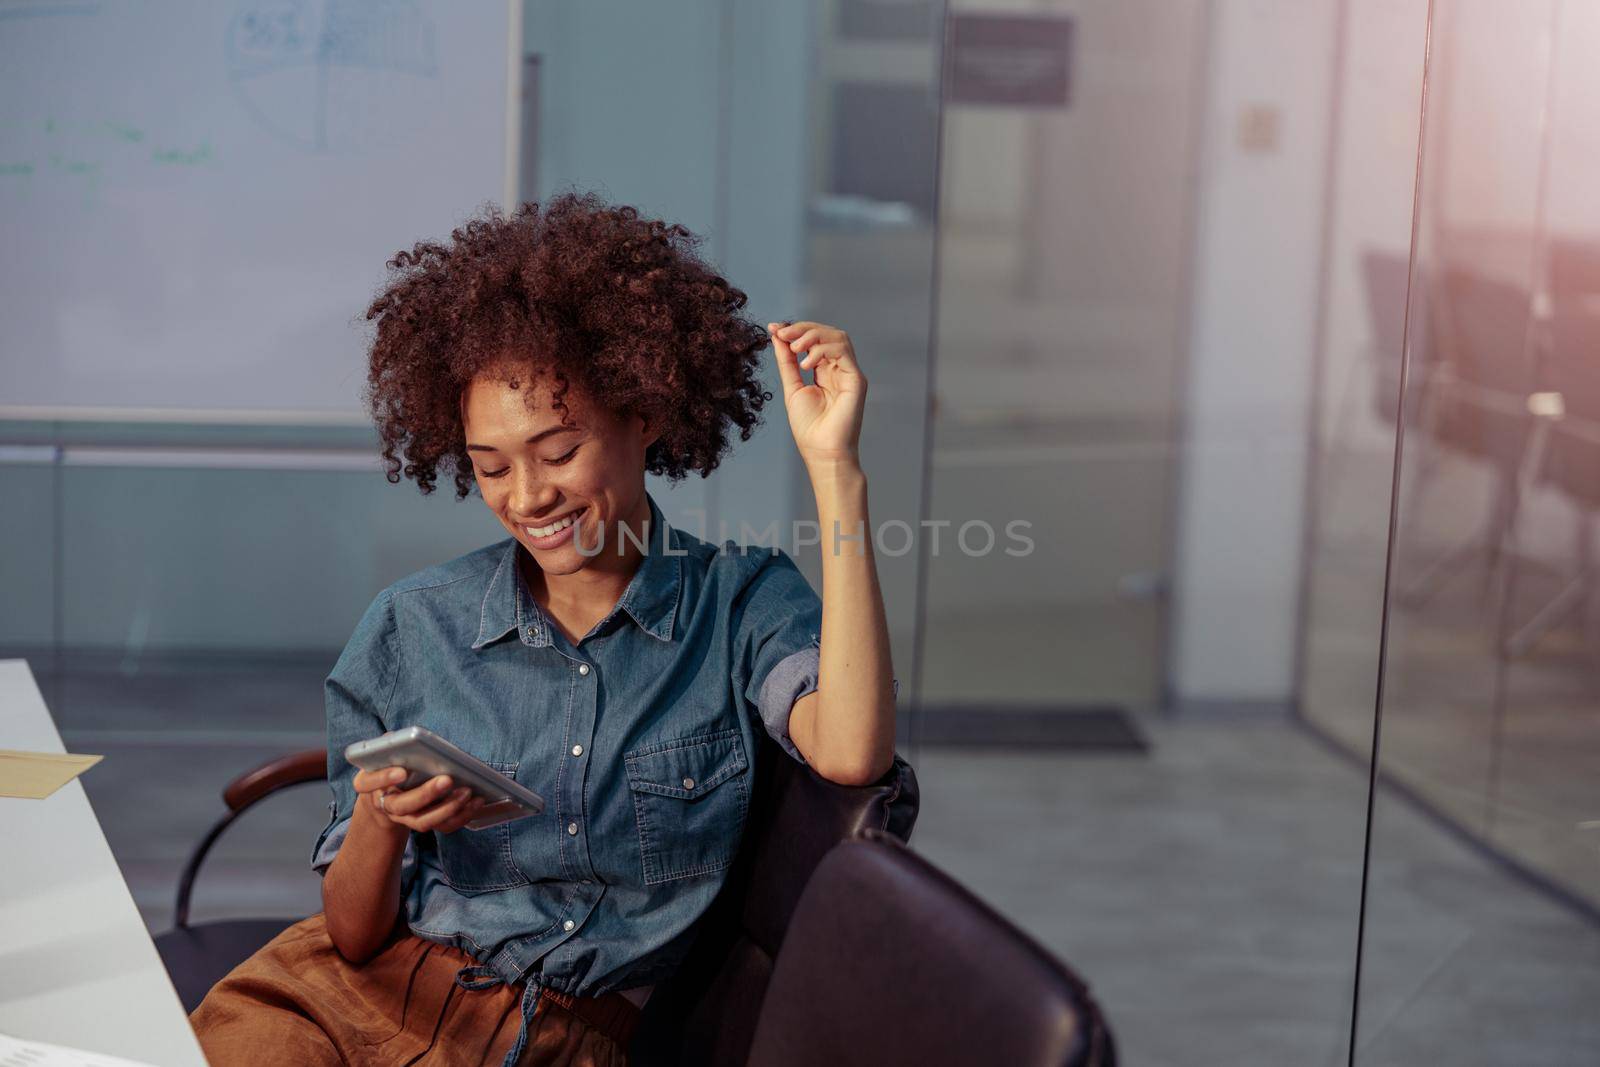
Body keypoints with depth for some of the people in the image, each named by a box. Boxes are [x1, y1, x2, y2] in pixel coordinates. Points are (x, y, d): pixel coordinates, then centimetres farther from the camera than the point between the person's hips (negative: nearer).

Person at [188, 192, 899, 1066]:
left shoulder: (739, 604, 0)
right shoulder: (410, 630, 3)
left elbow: (850, 753, -23)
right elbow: (357, 937, 5)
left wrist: (832, 467, -21)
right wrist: (381, 825, -18)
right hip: (350, 994, 1)